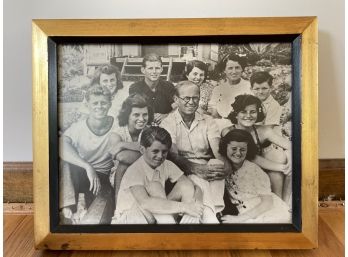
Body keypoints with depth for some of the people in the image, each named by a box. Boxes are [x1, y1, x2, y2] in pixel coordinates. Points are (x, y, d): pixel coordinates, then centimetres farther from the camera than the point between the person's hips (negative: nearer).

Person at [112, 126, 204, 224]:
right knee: (154, 186, -31)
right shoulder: (134, 170, -24)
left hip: (153, 216, 6)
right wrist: (184, 207, -42)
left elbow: (188, 186, -9)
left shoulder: (166, 165, -5)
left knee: (186, 187, -13)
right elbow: (144, 203, -39)